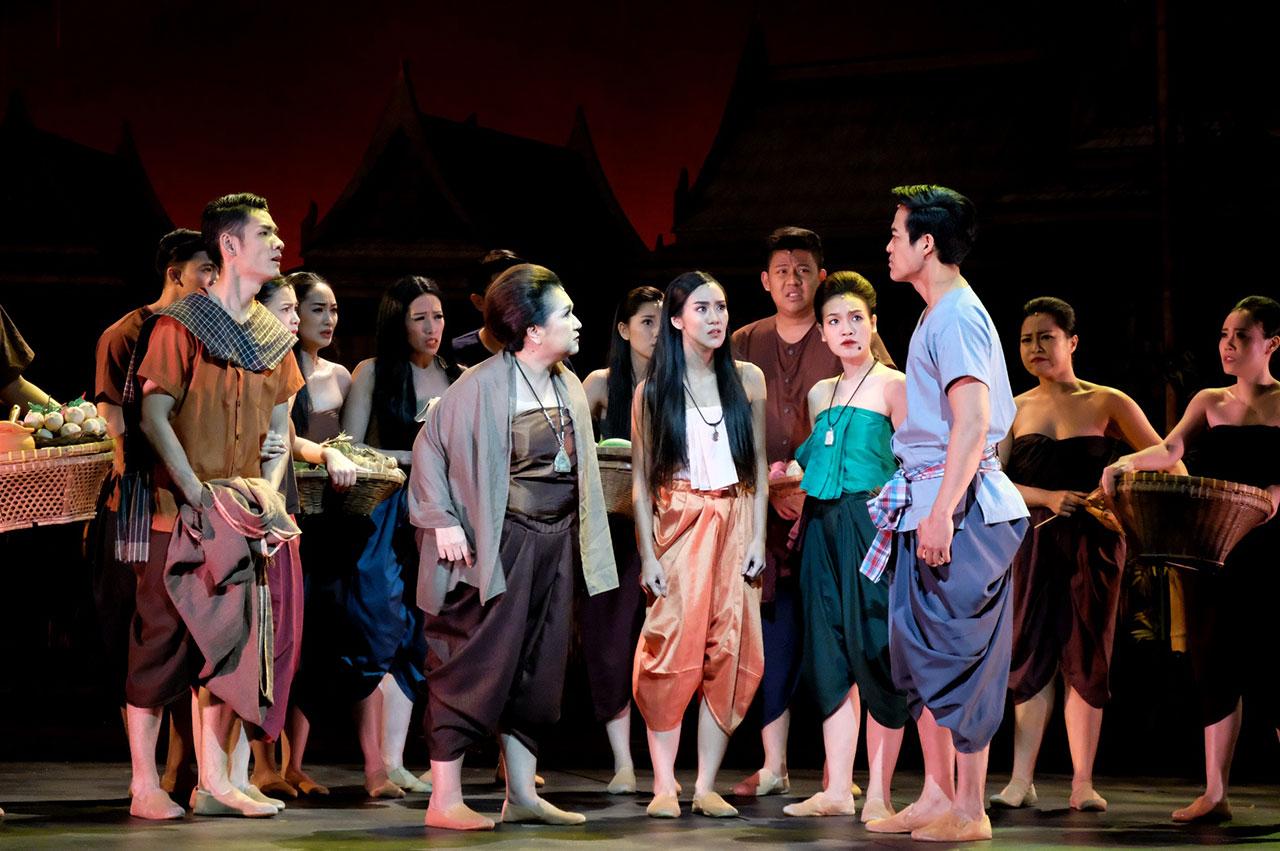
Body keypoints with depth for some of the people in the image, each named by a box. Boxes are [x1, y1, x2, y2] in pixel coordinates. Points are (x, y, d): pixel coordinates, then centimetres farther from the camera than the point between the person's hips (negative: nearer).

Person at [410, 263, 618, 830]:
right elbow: (431, 445, -9)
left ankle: (522, 794, 17)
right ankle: (444, 800, -1)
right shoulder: (483, 385, -12)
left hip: (555, 542, 7)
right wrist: (442, 521, -15)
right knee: (477, 668, -6)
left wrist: (583, 541, 14)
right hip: (499, 542, -7)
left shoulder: (570, 388, 10)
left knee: (538, 671, 10)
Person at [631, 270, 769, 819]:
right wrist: (647, 554, -5)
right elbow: (641, 476, 2)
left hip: (734, 524, 2)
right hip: (677, 526, -2)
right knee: (673, 651, -9)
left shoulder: (747, 380, 7)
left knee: (728, 653, -2)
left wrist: (758, 537, 0)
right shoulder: (653, 392, 2)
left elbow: (758, 464, 9)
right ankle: (663, 786, -6)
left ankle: (707, 786, 2)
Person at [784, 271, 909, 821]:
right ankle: (837, 790, 8)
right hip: (822, 525, 6)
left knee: (874, 653, -7)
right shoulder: (819, 394, 18)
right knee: (831, 657, 5)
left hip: (872, 523, -6)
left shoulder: (893, 385, -1)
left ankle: (879, 792, -3)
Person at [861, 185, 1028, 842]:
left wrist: (941, 511, -26)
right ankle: (936, 795, 19)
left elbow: (973, 421, -22)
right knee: (918, 652, 12)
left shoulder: (957, 316, -13)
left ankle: (969, 811, -1)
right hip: (927, 506, 10)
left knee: (959, 655, -6)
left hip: (958, 506, -10)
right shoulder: (939, 315, 18)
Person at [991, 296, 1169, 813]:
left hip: (1094, 542, -1)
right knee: (1031, 654, -4)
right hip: (1032, 541, 1)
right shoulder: (1013, 411, 7)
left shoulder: (1106, 404, 3)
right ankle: (1022, 781, -4)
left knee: (1084, 658, 0)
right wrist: (1049, 498, -16)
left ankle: (1082, 784, 2)